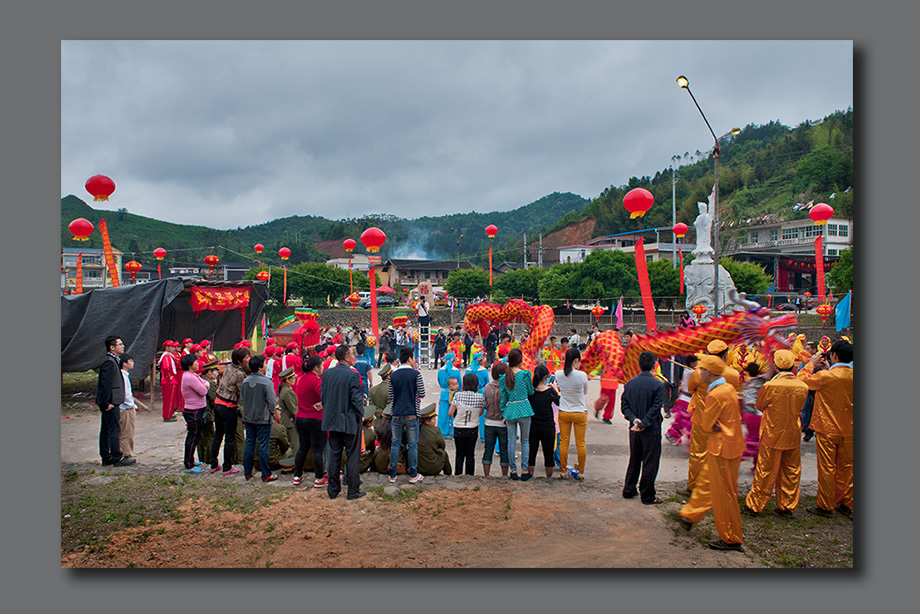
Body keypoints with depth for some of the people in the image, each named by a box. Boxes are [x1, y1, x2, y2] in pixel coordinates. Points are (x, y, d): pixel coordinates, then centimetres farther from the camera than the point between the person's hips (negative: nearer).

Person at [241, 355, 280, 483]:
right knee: (263, 446, 1)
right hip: (263, 419, -5)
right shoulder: (266, 381, -17)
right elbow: (272, 401, -14)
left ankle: (247, 473, 20)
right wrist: (274, 412, 4)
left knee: (249, 444, 13)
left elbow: (241, 399, 9)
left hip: (248, 418, 5)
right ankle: (266, 475, 7)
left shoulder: (245, 381, 1)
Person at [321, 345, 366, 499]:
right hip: (350, 421, -6)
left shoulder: (326, 373, 3)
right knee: (352, 456, 4)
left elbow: (322, 397, 7)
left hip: (332, 421, 6)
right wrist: (360, 415, -1)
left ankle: (333, 490, 19)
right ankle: (353, 491, 11)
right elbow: (356, 399, -16)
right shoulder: (352, 375, -16)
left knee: (334, 455, 13)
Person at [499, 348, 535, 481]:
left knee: (511, 441, 9)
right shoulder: (525, 374, -10)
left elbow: (503, 397, 6)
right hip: (524, 409, -2)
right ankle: (524, 471, 11)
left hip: (510, 410, 3)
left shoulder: (503, 378, 0)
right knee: (525, 441, 9)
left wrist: (503, 414, 14)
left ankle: (513, 470, 14)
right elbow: (531, 392, 2)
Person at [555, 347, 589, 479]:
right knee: (580, 443, 10)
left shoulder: (558, 374, -9)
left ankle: (563, 471, 20)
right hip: (580, 413, -2)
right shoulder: (582, 375, -18)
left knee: (564, 442, 11)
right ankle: (581, 472, 19)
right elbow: (585, 392, 0)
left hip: (563, 413, 2)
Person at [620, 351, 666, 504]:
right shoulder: (658, 385, -13)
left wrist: (633, 418, -8)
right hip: (651, 430, -5)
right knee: (650, 463, 5)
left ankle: (628, 490, 26)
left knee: (634, 460, 18)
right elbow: (655, 408, -18)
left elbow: (624, 406, 1)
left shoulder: (630, 383, 2)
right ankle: (647, 496, 12)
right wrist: (643, 424, -16)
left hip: (634, 430, 5)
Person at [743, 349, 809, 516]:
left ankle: (754, 505, 16)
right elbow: (798, 408, 9)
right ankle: (786, 506, 25)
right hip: (793, 435, 3)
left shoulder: (770, 386, -20)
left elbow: (759, 405, -3)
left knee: (766, 471, 6)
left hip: (772, 434, -3)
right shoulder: (803, 387, -7)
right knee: (791, 472, 14)